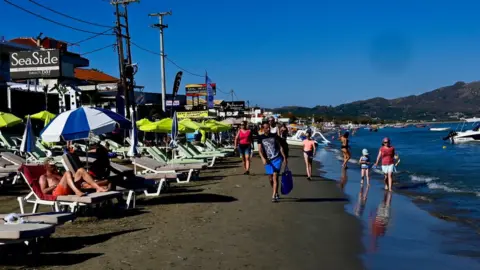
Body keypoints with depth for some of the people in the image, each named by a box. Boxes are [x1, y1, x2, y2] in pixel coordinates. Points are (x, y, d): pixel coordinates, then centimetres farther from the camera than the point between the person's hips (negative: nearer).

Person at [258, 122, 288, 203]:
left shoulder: (274, 136, 3)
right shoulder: (261, 138, 2)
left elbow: (280, 147, 7)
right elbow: (260, 149, -7)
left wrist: (284, 158, 2)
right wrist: (263, 158, -24)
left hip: (277, 159, -2)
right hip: (268, 160, 2)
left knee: (275, 177, -12)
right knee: (270, 179, 10)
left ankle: (274, 196, -14)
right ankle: (276, 193, 32)